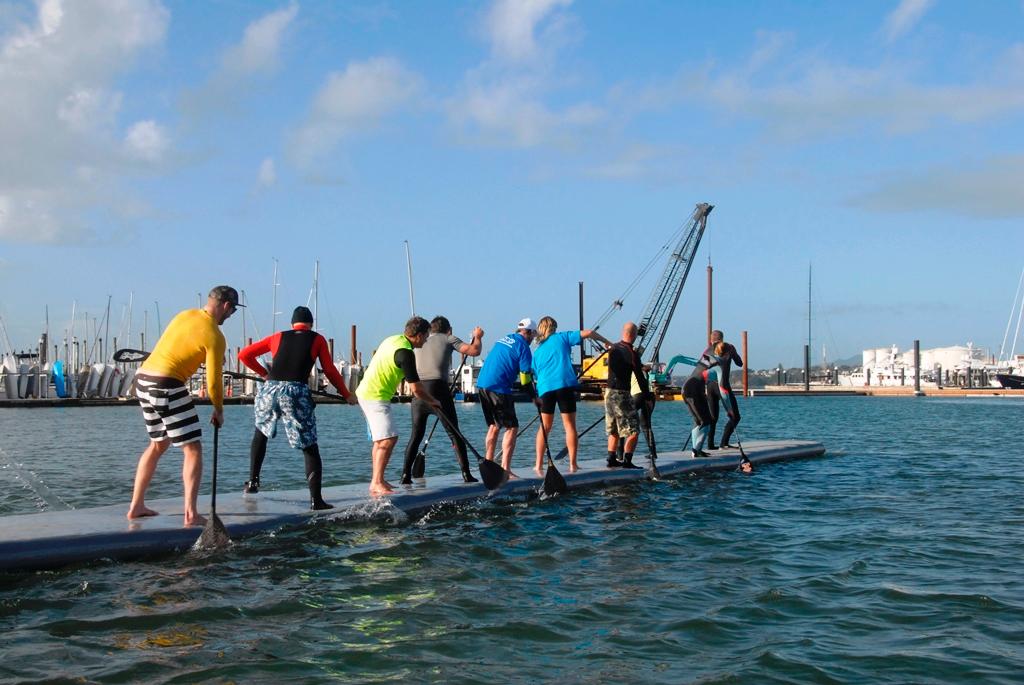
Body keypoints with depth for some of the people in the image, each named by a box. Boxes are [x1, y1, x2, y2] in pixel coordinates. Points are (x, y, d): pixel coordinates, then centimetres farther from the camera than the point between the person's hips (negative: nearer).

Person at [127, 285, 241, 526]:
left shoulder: (185, 315, 11)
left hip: (142, 379, 8)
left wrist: (214, 359, 33)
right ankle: (191, 514, -8)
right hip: (167, 387, -8)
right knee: (193, 449, -1)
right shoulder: (214, 337, -10)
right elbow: (213, 382, -8)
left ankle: (136, 506, 25)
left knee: (158, 444, 23)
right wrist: (219, 411, 9)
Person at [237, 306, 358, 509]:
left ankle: (253, 481, 28)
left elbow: (244, 355, 21)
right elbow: (330, 371, 15)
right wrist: (347, 395, 26)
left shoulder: (278, 337, 21)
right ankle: (316, 499, -3)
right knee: (310, 447, 4)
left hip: (270, 389, 3)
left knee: (260, 432, 31)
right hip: (297, 392, -3)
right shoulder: (317, 339, 16)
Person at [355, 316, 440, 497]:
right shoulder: (405, 352, -19)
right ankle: (377, 484, -20)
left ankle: (377, 481, 23)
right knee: (388, 438, -15)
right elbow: (416, 389, -18)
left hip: (366, 392, 11)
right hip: (376, 397, -11)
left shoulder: (393, 340, 10)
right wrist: (432, 402, -2)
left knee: (380, 439, 17)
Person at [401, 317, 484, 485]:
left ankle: (406, 475, 4)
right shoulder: (448, 339, 11)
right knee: (454, 433, 7)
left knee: (416, 435, 13)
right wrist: (477, 337, 21)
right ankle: (466, 473, 7)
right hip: (438, 389, -3)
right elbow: (474, 351, 2)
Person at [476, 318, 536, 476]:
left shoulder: (504, 338, 19)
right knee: (511, 427, -3)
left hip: (482, 384, 8)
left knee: (494, 426, 19)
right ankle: (505, 469, -11)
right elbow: (525, 378, -5)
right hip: (498, 388, -8)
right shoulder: (523, 346, -3)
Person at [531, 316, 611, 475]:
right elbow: (588, 333, 5)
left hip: (545, 388, 3)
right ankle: (573, 465, 1)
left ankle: (538, 465, 5)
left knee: (545, 427, 10)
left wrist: (538, 397, 32)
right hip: (565, 384, -3)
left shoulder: (537, 351, 22)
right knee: (570, 425, 3)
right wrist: (606, 342, 18)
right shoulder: (562, 337, 12)